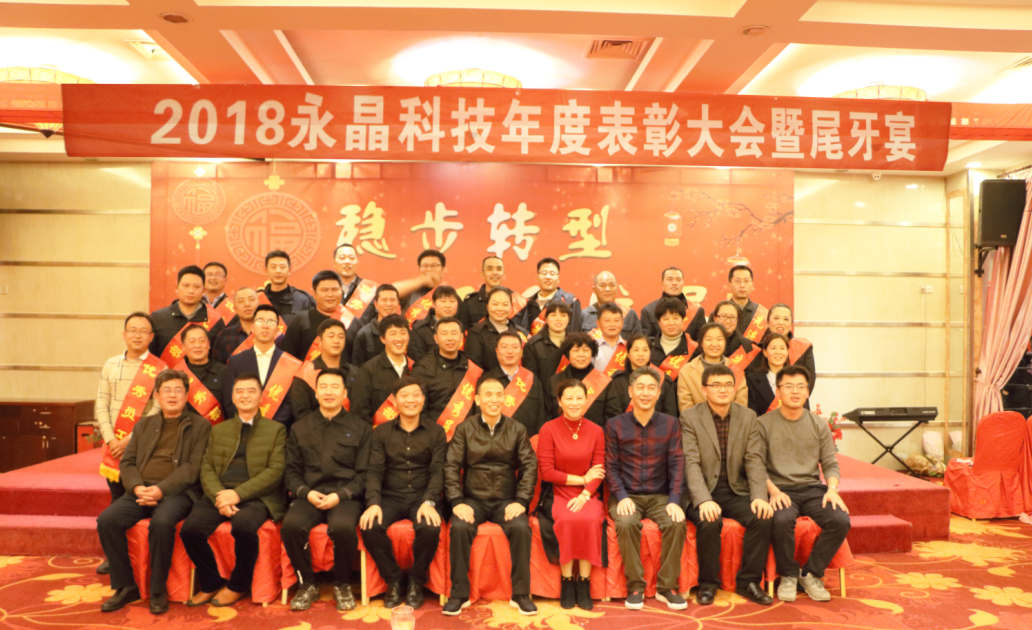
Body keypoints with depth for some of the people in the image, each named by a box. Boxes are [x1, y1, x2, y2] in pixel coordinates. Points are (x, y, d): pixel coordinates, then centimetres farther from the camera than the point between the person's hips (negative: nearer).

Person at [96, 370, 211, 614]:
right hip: (142, 491, 5)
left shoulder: (200, 426, 7)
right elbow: (127, 462, 14)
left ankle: (158, 591, -14)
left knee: (161, 522, -34)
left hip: (177, 492, -5)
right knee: (106, 520, -21)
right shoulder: (144, 425, 22)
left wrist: (161, 489, -17)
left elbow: (193, 467, -4)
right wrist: (137, 487, -7)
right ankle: (125, 587, -5)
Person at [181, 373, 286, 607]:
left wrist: (238, 493, -15)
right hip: (219, 494, 4)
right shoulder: (218, 430, 22)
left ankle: (237, 585, -6)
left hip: (256, 497, -3)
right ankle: (211, 583, 2)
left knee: (243, 525, -34)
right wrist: (219, 496, -10)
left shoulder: (276, 430, 10)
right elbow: (206, 468, 11)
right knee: (190, 528, -24)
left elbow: (275, 471, -2)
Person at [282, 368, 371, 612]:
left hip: (345, 497, -2)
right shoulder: (300, 429, 17)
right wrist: (305, 492, -6)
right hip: (309, 496, 2)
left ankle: (342, 585, -6)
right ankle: (307, 584, -5)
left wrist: (340, 495, -11)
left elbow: (364, 473, 4)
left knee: (343, 527, -34)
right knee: (291, 525, -30)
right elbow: (291, 471, 13)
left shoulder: (360, 429, 10)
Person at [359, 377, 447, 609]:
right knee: (369, 527, -29)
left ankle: (416, 582, -4)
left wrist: (429, 502, -21)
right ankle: (393, 581, -3)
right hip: (390, 496, 1)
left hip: (422, 496, -1)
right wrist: (373, 503, -18)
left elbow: (437, 470, -3)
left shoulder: (436, 431, 6)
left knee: (430, 528, -32)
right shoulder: (382, 432, 9)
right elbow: (374, 470, 0)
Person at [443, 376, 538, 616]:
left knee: (521, 528, -29)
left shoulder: (517, 430, 5)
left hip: (506, 500, 0)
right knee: (459, 528, -30)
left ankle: (521, 594, -12)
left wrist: (521, 501, -11)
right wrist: (457, 502, -15)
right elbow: (451, 466, -2)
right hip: (473, 498, 0)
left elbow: (529, 466, 1)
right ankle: (459, 594, -13)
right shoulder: (465, 429, 3)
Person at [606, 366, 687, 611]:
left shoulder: (670, 424, 7)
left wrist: (674, 500, -13)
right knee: (627, 523, -32)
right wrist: (622, 497, -15)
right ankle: (635, 586, -15)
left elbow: (676, 464, 0)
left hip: (660, 496, 1)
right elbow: (611, 467, 0)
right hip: (627, 496, -1)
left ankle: (667, 587, -11)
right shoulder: (615, 425, 3)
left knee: (677, 523, -28)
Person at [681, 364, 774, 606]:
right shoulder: (689, 418, -4)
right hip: (704, 492, -3)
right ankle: (708, 584, -8)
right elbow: (691, 463, -13)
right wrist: (704, 500, -27)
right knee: (709, 523, -31)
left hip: (736, 491, 3)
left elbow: (754, 461, 1)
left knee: (762, 519, -23)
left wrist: (759, 497, -15)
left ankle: (748, 581, -4)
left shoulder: (748, 417, 7)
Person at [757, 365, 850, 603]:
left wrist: (832, 489, -9)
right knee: (782, 519, -35)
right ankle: (789, 575, -7)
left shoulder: (819, 426, 13)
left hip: (812, 488, 4)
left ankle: (811, 574, -3)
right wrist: (773, 491, -19)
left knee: (841, 520, -25)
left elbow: (830, 464, 11)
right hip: (780, 488, -3)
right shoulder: (763, 424, 2)